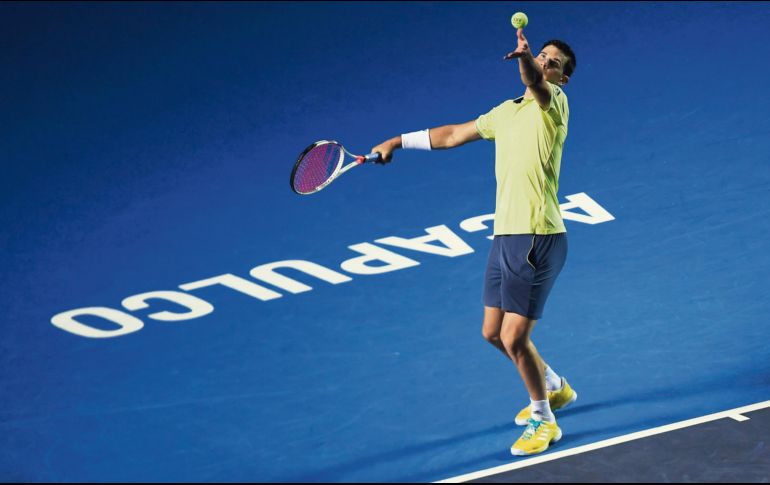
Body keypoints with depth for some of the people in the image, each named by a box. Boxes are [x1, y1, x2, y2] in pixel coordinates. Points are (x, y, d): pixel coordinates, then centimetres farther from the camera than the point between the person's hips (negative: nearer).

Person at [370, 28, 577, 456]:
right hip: (505, 235, 9)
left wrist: (524, 59, -53)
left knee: (514, 339, -8)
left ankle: (543, 421, 14)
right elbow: (452, 135, 30)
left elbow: (538, 84, -32)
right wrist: (398, 142, 33)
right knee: (494, 333, 18)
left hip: (538, 239, -9)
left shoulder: (554, 103, -7)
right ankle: (553, 388, 41)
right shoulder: (505, 112, 17)